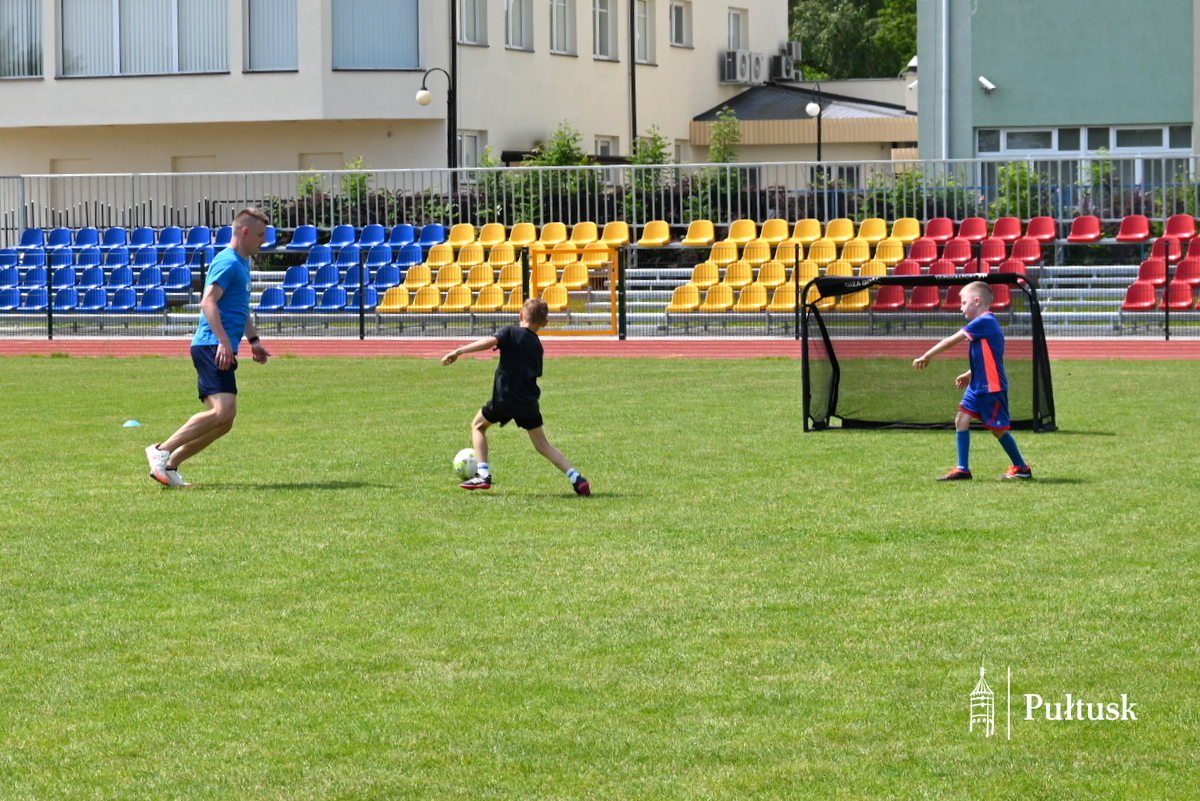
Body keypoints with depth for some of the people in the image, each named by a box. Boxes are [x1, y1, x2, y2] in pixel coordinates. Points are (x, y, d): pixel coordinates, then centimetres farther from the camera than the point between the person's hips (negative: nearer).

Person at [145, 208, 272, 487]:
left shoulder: (243, 263, 23)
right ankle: (162, 450, -14)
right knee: (222, 410, -21)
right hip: (212, 346, -10)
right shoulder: (227, 262, -9)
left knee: (223, 421, 5)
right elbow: (208, 302, -20)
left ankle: (170, 464, 7)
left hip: (222, 350, 10)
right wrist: (224, 341, -27)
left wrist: (253, 340, 28)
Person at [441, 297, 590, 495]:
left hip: (505, 399, -4)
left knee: (478, 425, 21)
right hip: (529, 403, 4)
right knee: (542, 444, 14)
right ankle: (576, 478, 0)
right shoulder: (537, 345, 15)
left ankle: (483, 474, 7)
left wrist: (459, 351, -23)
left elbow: (490, 341, -20)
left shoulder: (511, 332, -2)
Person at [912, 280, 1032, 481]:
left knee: (998, 428, 0)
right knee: (961, 419, 4)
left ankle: (1022, 468, 14)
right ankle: (963, 469, 6)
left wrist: (926, 356, -9)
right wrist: (970, 374, 20)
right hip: (977, 386, 10)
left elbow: (951, 341, -14)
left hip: (991, 387, -10)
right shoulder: (984, 324, 12)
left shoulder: (984, 322, -17)